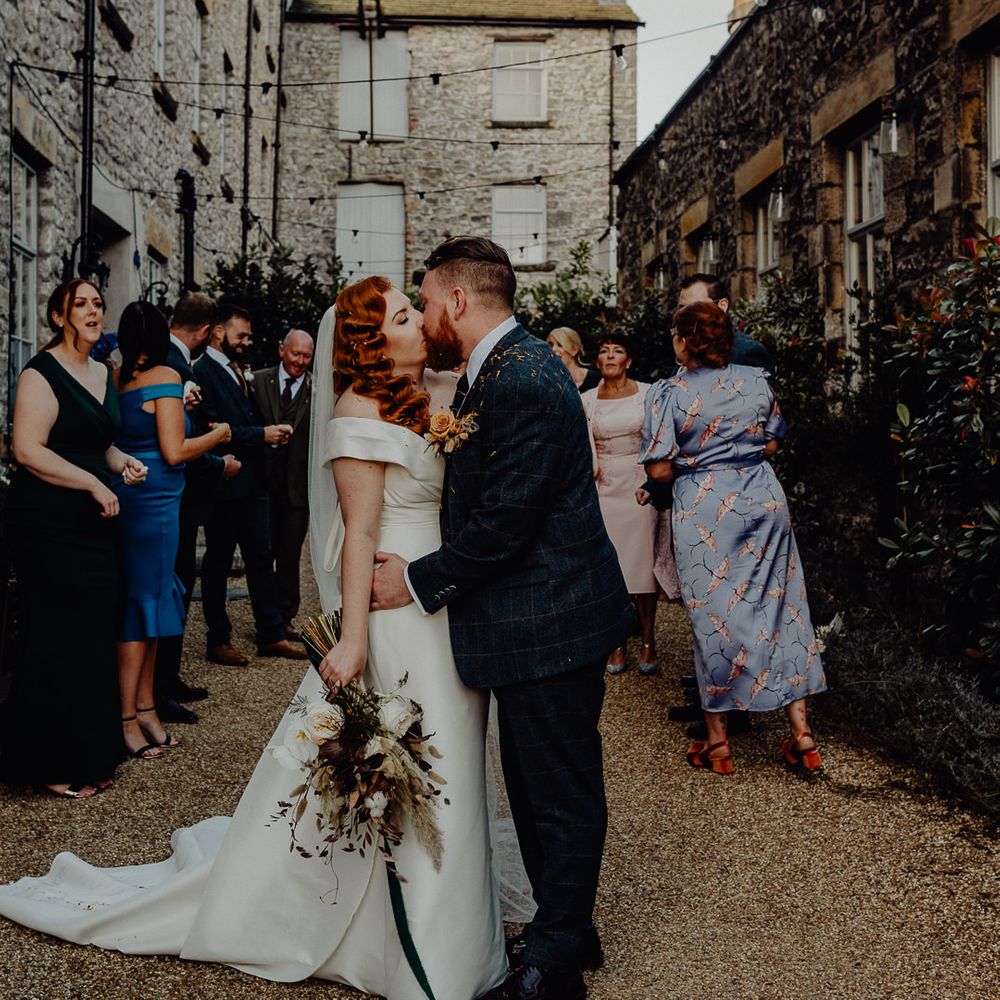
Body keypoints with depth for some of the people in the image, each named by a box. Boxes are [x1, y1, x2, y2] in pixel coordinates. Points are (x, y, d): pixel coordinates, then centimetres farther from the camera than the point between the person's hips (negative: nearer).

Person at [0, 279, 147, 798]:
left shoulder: (103, 374, 16)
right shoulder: (42, 373, -10)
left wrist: (122, 461, 7)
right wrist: (95, 483, -17)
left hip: (91, 524, 8)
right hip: (47, 525, -8)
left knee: (93, 634, 10)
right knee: (57, 639, -4)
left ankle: (90, 756, 21)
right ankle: (54, 765, 8)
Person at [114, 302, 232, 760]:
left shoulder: (116, 377, 8)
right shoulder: (164, 376, -11)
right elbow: (174, 451, -15)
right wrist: (217, 435, 1)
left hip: (125, 494, 7)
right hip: (155, 498, -7)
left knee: (142, 598, 13)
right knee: (144, 600, -2)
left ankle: (144, 706, 20)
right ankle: (128, 719, 4)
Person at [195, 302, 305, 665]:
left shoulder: (237, 370, 16)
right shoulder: (203, 372, -12)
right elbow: (213, 430, -21)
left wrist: (271, 431, 2)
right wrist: (262, 434, -19)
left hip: (251, 482, 9)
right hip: (224, 484, -8)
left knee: (261, 558, 11)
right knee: (218, 562, 4)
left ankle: (271, 635, 19)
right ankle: (218, 641, 14)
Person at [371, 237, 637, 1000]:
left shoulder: (522, 379, -21)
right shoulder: (500, 369, 12)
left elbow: (504, 519, -23)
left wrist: (421, 579, -12)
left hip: (550, 625, -10)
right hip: (536, 620, 10)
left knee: (562, 797, 4)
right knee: (536, 787, 20)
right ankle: (564, 931, 37)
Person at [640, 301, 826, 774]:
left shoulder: (668, 392, -10)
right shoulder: (757, 381, 3)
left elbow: (660, 469, -12)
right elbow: (772, 443, 12)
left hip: (703, 510, -3)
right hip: (763, 499, 4)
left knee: (713, 616, 7)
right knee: (780, 605, 10)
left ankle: (717, 739, 15)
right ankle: (801, 732, 13)